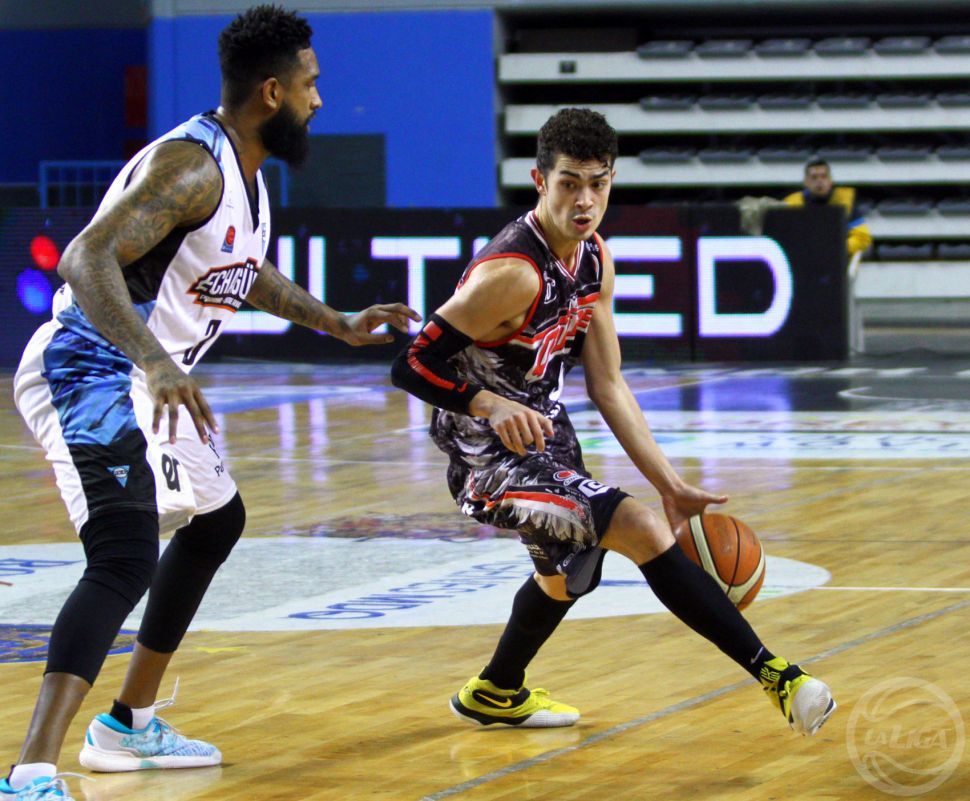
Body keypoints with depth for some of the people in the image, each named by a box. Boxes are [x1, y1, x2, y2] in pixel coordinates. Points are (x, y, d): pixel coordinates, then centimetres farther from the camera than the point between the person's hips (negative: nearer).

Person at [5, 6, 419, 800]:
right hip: (89, 372, -11)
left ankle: (129, 726, 38)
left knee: (216, 520, 28)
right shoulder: (192, 164, -22)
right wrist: (155, 361, -45)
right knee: (126, 557, -27)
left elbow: (246, 273, 30)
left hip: (148, 379, 11)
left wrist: (340, 325, 28)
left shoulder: (243, 170, 9)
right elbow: (87, 259, -34)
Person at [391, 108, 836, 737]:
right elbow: (412, 366, -26)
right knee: (642, 530, -24)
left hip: (543, 429, 10)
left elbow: (608, 385, 4)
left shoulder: (594, 261, -1)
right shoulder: (512, 273, -28)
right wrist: (494, 405, -42)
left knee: (570, 571, 32)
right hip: (492, 456, -10)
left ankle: (495, 696, 56)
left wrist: (670, 483, 0)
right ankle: (776, 676, -22)